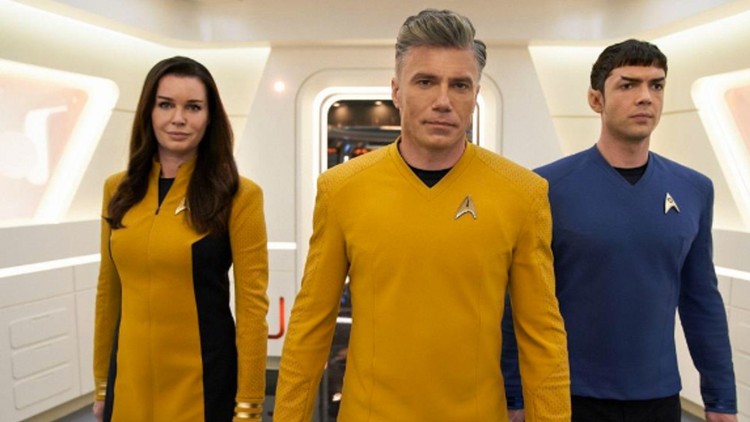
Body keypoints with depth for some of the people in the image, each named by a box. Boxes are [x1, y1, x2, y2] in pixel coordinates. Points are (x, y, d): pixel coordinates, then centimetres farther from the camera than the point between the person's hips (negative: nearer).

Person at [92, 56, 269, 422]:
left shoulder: (238, 196, -12)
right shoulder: (118, 189, 2)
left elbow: (252, 307, -11)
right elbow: (109, 292, 9)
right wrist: (101, 382, 12)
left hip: (203, 379, -4)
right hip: (129, 376, 4)